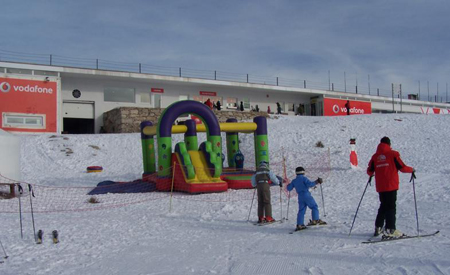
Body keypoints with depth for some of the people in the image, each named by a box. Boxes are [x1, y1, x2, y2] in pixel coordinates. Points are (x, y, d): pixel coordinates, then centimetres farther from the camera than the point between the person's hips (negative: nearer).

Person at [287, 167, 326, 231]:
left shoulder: (294, 181, 12)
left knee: (301, 211, 5)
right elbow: (309, 184, -18)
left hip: (300, 197, 5)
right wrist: (316, 182, -10)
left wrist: (289, 185, 37)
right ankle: (315, 220, -4)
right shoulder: (304, 178, -4)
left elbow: (289, 188, 16)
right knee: (314, 207, 6)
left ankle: (299, 224, -3)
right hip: (307, 195, -5)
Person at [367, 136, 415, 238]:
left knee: (383, 206, 18)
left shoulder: (375, 156, 7)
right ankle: (390, 229, -10)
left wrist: (371, 174, 31)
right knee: (391, 207, -2)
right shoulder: (392, 154, -4)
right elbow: (402, 167, -5)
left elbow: (370, 171, 8)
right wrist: (412, 169, 13)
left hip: (380, 187, 5)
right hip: (391, 185, -4)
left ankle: (378, 228, 19)